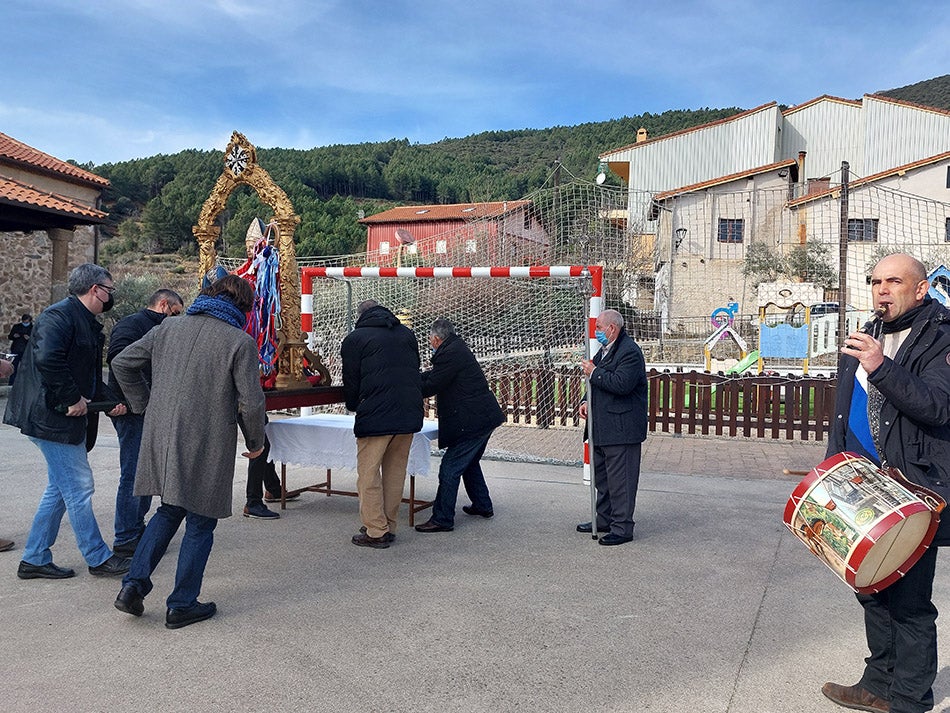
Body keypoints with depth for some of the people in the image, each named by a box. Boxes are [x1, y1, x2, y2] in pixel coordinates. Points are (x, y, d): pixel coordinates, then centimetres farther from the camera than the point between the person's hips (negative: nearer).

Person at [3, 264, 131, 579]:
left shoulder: (88, 324, 17)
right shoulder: (59, 315, -14)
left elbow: (90, 376, 23)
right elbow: (47, 359, -31)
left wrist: (110, 401, 8)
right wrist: (73, 398, -25)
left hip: (68, 418, 11)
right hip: (51, 417, -11)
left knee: (60, 489, 15)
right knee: (79, 488, -2)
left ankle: (34, 559, 25)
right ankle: (98, 558, 9)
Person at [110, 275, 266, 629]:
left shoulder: (169, 327, 7)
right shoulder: (240, 341, -9)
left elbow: (122, 363, 12)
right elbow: (251, 401, -11)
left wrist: (147, 408, 18)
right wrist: (255, 443, 5)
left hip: (161, 438, 5)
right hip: (207, 446, -5)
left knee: (168, 511, 23)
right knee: (200, 523, 9)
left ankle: (134, 582, 14)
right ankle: (182, 605, 18)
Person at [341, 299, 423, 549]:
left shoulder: (354, 339, 3)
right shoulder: (407, 333, 17)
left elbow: (351, 381, 4)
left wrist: (353, 407, 22)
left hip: (376, 416, -5)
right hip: (410, 415, 6)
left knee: (368, 474, 4)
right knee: (395, 471, 14)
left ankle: (376, 532, 4)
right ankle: (389, 527, 20)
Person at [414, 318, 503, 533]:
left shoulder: (450, 354, -17)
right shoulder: (458, 349, 15)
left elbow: (431, 386, -16)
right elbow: (432, 375, 21)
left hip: (472, 422, -11)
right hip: (484, 418, 11)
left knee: (450, 469, -6)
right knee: (469, 463, 25)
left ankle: (442, 519, -1)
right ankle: (482, 505, 37)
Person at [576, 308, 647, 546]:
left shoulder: (629, 351, -15)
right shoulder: (605, 350, 16)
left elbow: (621, 384, -27)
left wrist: (594, 372, -16)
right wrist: (588, 401, 8)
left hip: (621, 427, -10)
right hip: (602, 427, 10)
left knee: (620, 480, -4)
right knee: (601, 476, 19)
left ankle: (622, 528, 5)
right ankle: (604, 520, 32)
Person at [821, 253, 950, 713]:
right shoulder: (868, 339, 16)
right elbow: (843, 415, 21)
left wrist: (883, 368, -32)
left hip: (913, 492, -7)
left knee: (909, 600, -2)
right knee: (872, 590, 15)